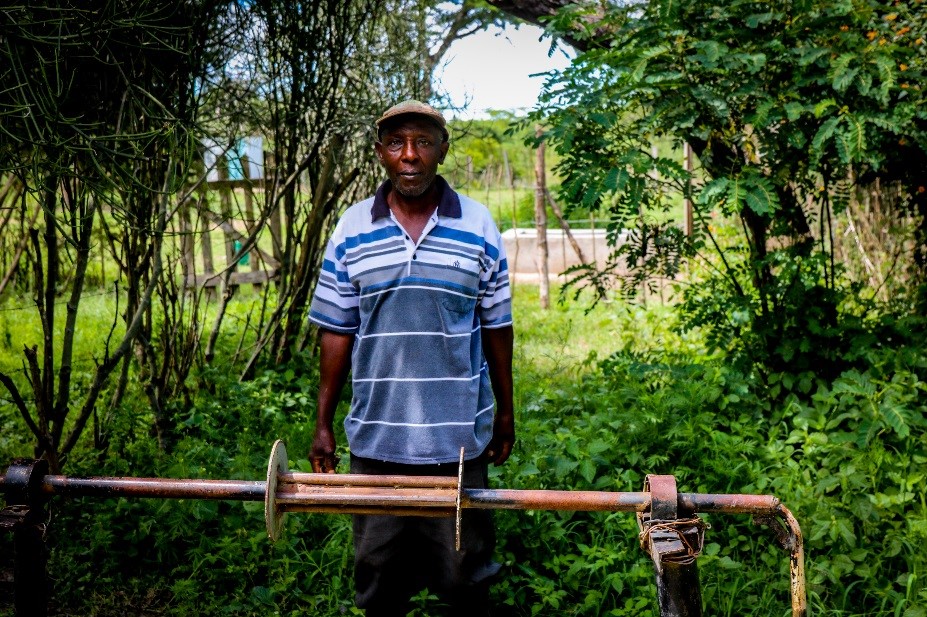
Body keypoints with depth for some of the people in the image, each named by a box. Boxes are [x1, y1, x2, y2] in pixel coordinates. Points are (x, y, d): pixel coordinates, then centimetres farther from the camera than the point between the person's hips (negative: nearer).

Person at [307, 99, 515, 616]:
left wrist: (505, 410, 8)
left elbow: (497, 327, 4)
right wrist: (324, 423, 3)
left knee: (464, 572, 13)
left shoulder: (479, 226, -2)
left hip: (458, 433, -1)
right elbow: (336, 332, 3)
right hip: (376, 434, 1)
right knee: (379, 572, 15)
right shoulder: (352, 229, 0)